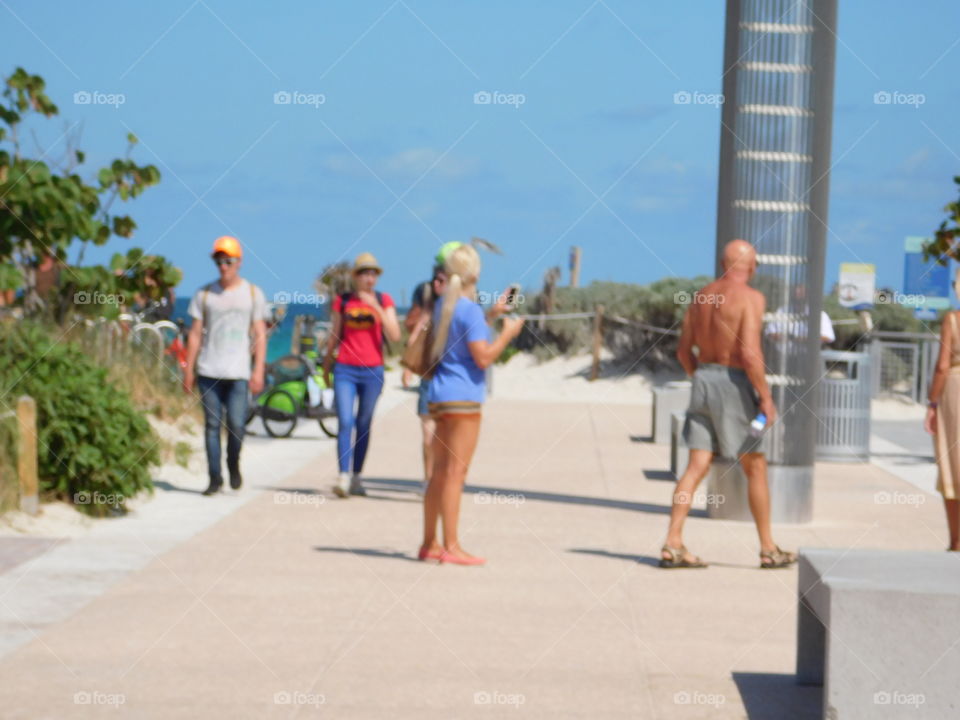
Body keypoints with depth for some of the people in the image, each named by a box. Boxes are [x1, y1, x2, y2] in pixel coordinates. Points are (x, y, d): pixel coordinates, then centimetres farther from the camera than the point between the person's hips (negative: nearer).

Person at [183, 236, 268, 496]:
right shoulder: (204, 294, 10)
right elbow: (195, 334, 11)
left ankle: (234, 465, 17)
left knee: (236, 425, -9)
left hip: (238, 372, -1)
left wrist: (259, 371, -3)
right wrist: (188, 370, 5)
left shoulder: (253, 294, 7)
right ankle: (215, 478, 5)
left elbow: (259, 335, 6)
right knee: (212, 425, 0)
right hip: (208, 371, 1)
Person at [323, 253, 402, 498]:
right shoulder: (342, 301, 5)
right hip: (345, 370, -1)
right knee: (345, 423, -12)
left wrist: (376, 307, -14)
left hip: (372, 371, 1)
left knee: (364, 425, 7)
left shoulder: (384, 301, 4)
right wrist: (326, 366, 19)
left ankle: (356, 477, 16)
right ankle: (343, 477, -17)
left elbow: (394, 336, -7)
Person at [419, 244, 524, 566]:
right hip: (463, 397, -9)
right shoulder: (470, 310, -14)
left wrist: (492, 314, 32)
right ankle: (451, 546, -9)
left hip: (440, 395, 9)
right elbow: (484, 357, -18)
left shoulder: (443, 306, 13)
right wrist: (507, 334, -5)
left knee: (440, 473, 12)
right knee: (456, 473, -8)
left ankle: (429, 543, 16)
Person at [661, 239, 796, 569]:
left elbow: (684, 350, 14)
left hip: (703, 381, 6)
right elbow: (749, 353, -21)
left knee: (697, 467, 2)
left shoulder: (702, 296, 10)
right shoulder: (751, 298, -11)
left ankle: (673, 545, -8)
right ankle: (769, 549, 15)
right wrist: (766, 396, -14)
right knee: (756, 468, 8)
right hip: (735, 384, -6)